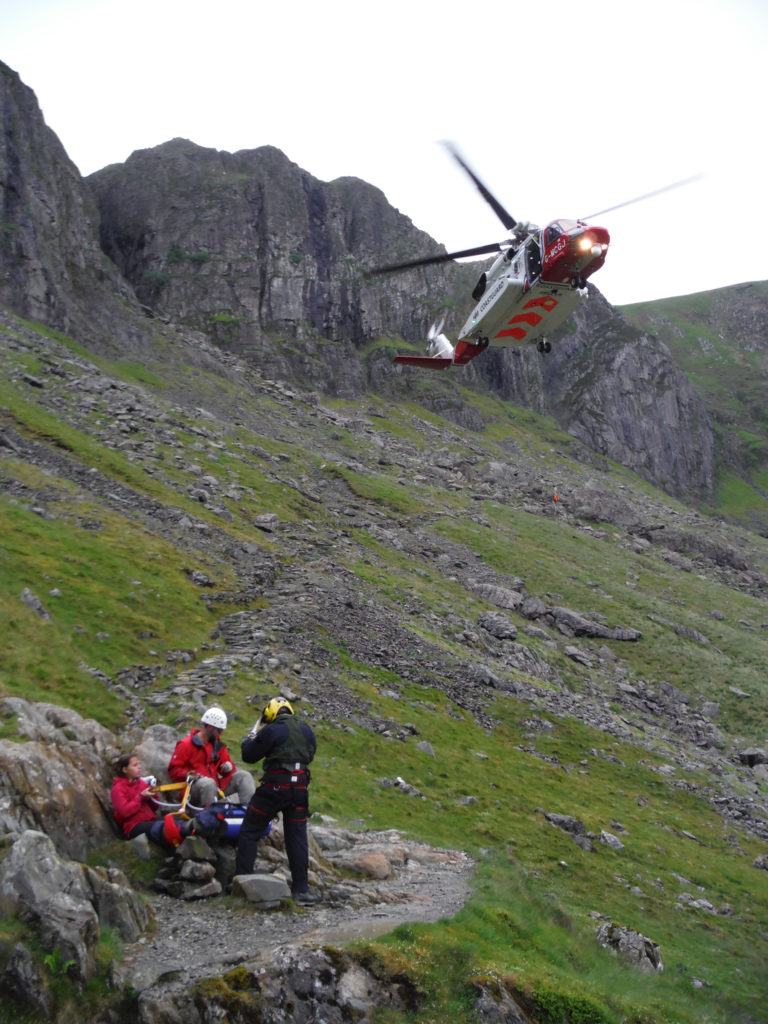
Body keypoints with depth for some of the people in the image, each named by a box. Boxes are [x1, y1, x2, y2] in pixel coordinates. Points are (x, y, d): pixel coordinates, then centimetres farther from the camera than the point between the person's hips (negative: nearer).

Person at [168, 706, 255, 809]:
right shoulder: (186, 744, -3)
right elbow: (173, 769, -4)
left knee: (244, 776, -8)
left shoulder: (217, 745, 16)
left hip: (215, 787, 6)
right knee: (208, 782, -40)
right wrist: (188, 775, -23)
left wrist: (228, 767, -4)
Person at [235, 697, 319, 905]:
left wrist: (251, 737, 15)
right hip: (300, 788, 5)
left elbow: (248, 755, -3)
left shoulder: (272, 731, -9)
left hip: (274, 787, -5)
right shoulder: (306, 730, 9)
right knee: (297, 837, 11)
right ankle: (301, 889, 11)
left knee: (249, 832, 9)